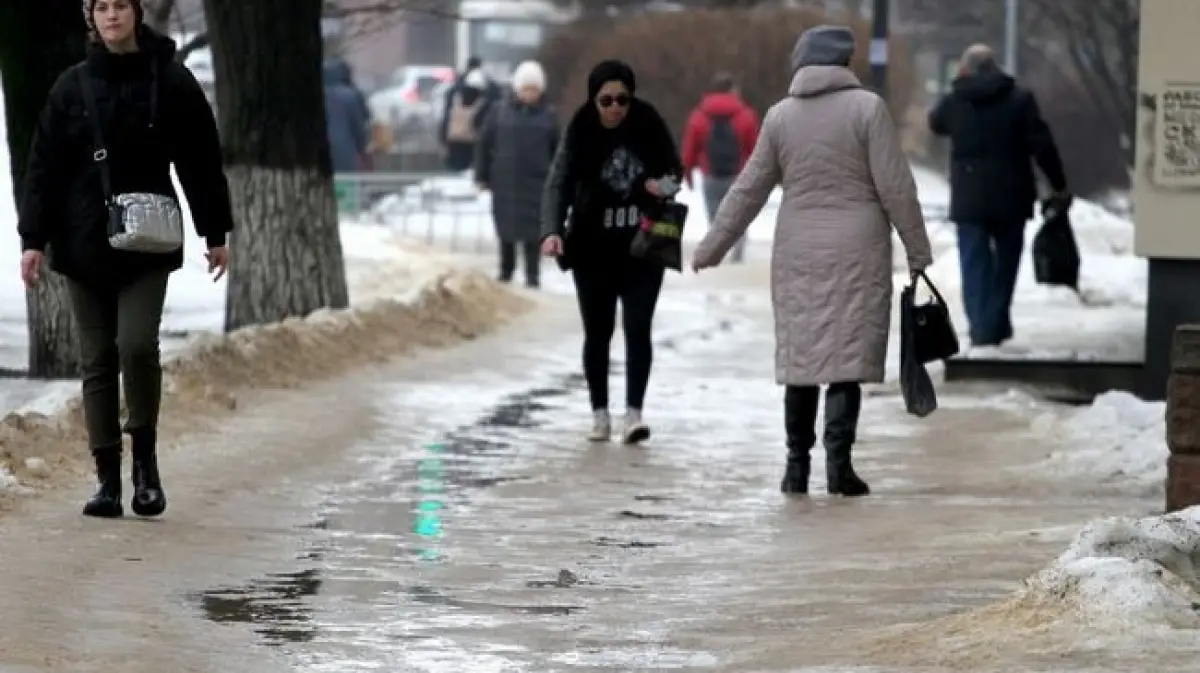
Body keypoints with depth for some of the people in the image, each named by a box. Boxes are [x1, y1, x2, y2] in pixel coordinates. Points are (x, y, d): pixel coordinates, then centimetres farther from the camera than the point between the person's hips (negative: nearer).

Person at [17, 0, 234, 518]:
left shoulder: (171, 83, 0)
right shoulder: (72, 87, 4)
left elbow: (201, 162, 6)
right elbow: (44, 166, 5)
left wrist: (215, 233, 6)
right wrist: (33, 238, -1)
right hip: (84, 247, 2)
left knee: (137, 344, -17)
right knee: (97, 362, 3)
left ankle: (145, 457, 3)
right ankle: (108, 480, 8)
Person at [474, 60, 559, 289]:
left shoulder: (548, 115, 1)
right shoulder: (500, 112, 0)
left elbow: (557, 150, 6)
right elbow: (484, 144, 4)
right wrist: (482, 175, 2)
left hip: (536, 181, -1)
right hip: (505, 180, 1)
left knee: (533, 230, -3)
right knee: (506, 228, 9)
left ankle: (532, 275, 4)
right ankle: (506, 270, 25)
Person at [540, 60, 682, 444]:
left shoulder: (648, 126, -5)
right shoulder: (581, 133, -9)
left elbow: (674, 168, 10)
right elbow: (559, 183, -17)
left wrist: (666, 184, -15)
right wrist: (552, 230, -34)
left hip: (643, 247, 0)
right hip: (594, 249, 0)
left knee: (638, 327, -9)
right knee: (598, 332, 7)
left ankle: (634, 412, -11)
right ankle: (600, 413, 16)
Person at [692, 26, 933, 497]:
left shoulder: (780, 115, 4)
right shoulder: (866, 108, -5)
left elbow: (748, 189, 8)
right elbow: (895, 187, -6)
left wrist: (712, 247, 18)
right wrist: (918, 250, 2)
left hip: (797, 252, 3)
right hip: (856, 251, -3)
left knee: (801, 354, 9)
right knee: (848, 355, -1)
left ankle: (797, 466, 10)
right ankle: (838, 461, -8)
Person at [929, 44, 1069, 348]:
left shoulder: (953, 100, -2)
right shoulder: (1019, 98, -4)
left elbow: (936, 124, 22)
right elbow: (1042, 145, -6)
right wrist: (1059, 184, 2)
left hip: (969, 198, 0)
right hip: (1010, 197, 0)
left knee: (975, 264, 3)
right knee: (1006, 260, 14)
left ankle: (982, 328, -6)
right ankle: (997, 324, 13)